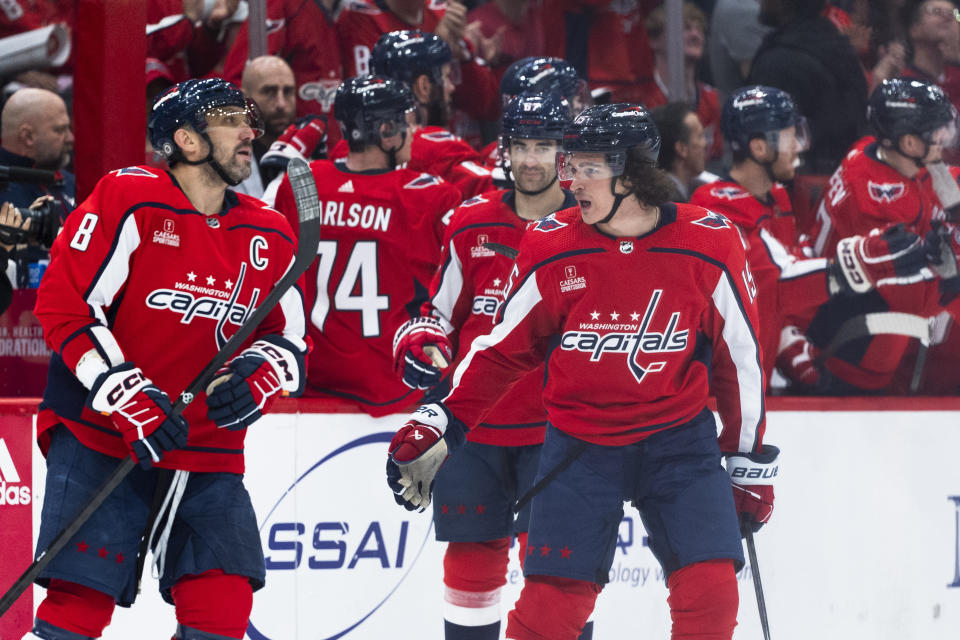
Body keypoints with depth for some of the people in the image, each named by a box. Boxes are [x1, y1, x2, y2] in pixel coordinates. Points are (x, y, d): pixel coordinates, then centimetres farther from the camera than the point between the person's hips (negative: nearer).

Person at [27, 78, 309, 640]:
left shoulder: (270, 237, 8)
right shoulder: (128, 200, -9)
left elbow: (291, 340, 13)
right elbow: (64, 305, -12)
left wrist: (259, 375, -11)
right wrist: (130, 400, -20)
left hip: (210, 455, 5)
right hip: (102, 440, -5)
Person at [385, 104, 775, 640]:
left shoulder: (709, 246, -9)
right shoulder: (552, 248, -7)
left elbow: (739, 353, 2)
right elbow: (505, 348, 5)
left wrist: (752, 459, 7)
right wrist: (440, 425, 0)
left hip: (678, 438, 0)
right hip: (579, 445, 0)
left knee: (710, 593, -11)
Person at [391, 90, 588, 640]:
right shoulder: (472, 227, 4)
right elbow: (441, 310, 13)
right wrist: (421, 346, -6)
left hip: (556, 427, -3)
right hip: (476, 423, 3)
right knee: (472, 555, 7)